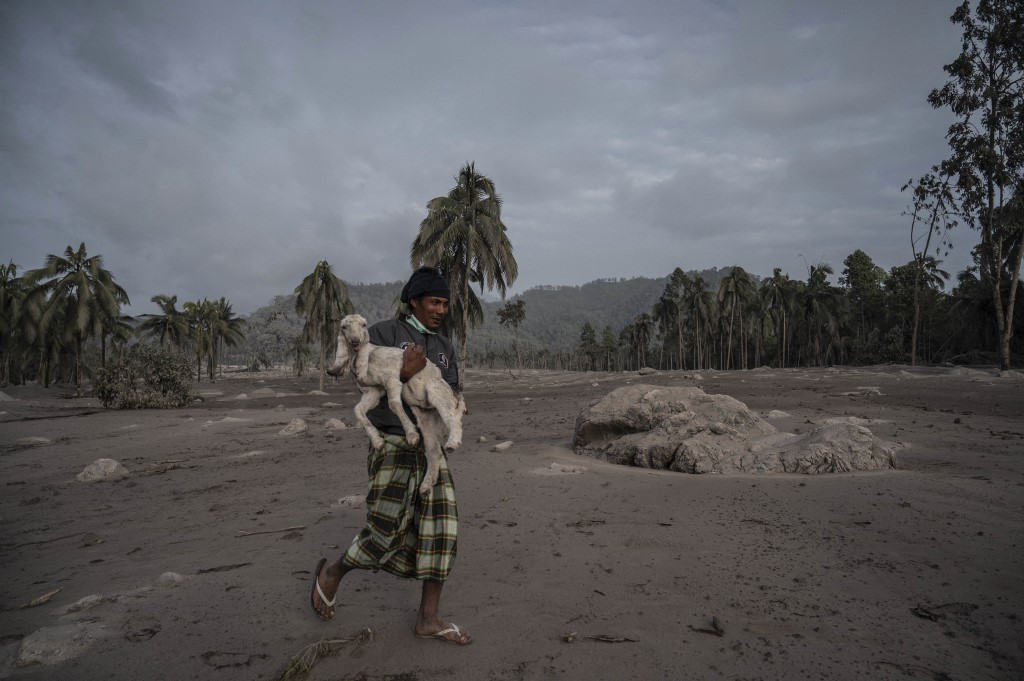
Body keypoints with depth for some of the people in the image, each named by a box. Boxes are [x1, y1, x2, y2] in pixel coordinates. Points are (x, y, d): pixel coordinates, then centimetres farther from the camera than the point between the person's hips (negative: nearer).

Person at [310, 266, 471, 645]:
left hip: (429, 448, 6)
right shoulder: (385, 333, -4)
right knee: (388, 531, -8)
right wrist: (405, 374, -25)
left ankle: (428, 618, 12)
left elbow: (451, 396, 12)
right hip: (392, 443, -6)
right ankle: (331, 575, 21)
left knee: (440, 529, 0)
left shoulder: (444, 348, 14)